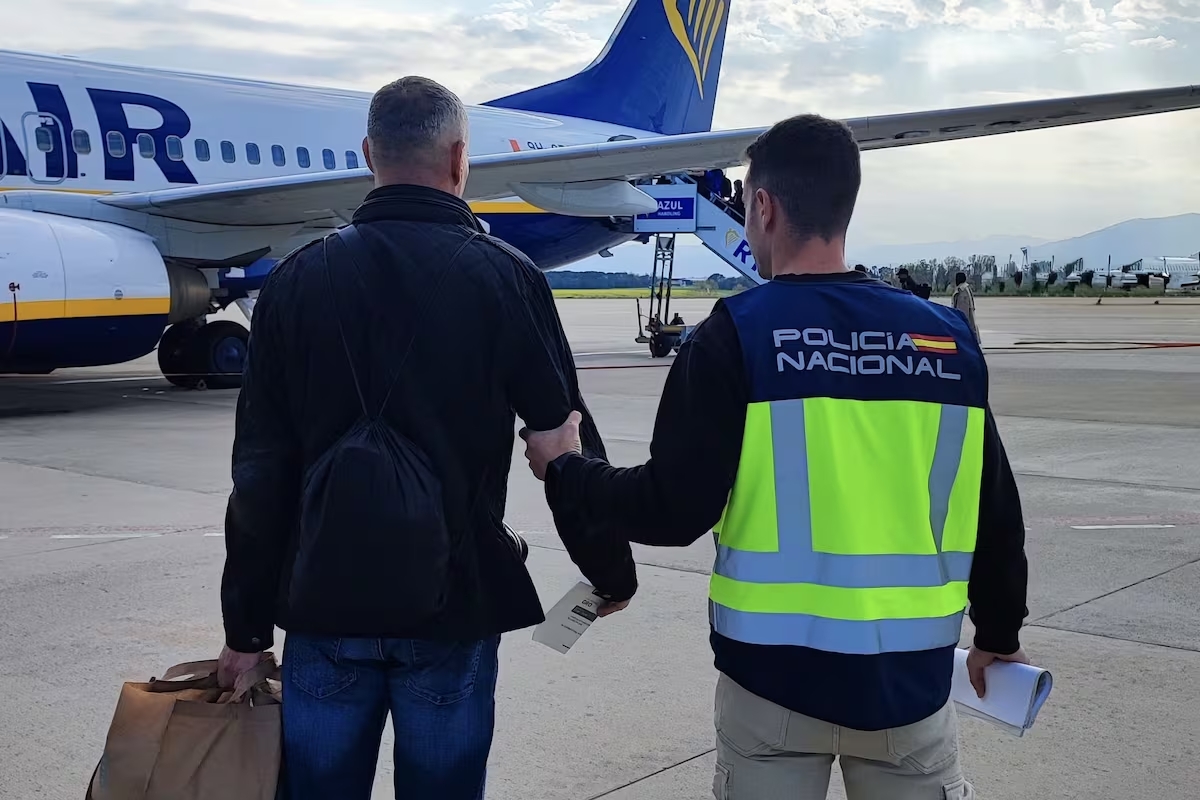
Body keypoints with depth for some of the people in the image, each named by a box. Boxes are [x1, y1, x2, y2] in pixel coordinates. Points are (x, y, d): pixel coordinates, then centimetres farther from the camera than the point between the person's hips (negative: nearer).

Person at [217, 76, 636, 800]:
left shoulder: (300, 279, 0)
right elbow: (568, 442, -3)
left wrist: (247, 626, 8)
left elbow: (260, 472, 1)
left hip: (327, 603, 2)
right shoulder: (506, 278, -6)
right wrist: (613, 572, 11)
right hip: (455, 604, -2)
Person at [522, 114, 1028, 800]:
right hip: (912, 674, 3)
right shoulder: (948, 338, 0)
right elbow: (995, 514, 5)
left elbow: (674, 512, -13)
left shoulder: (737, 335, -11)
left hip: (778, 671, -2)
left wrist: (565, 471, 5)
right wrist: (1000, 632, 22)